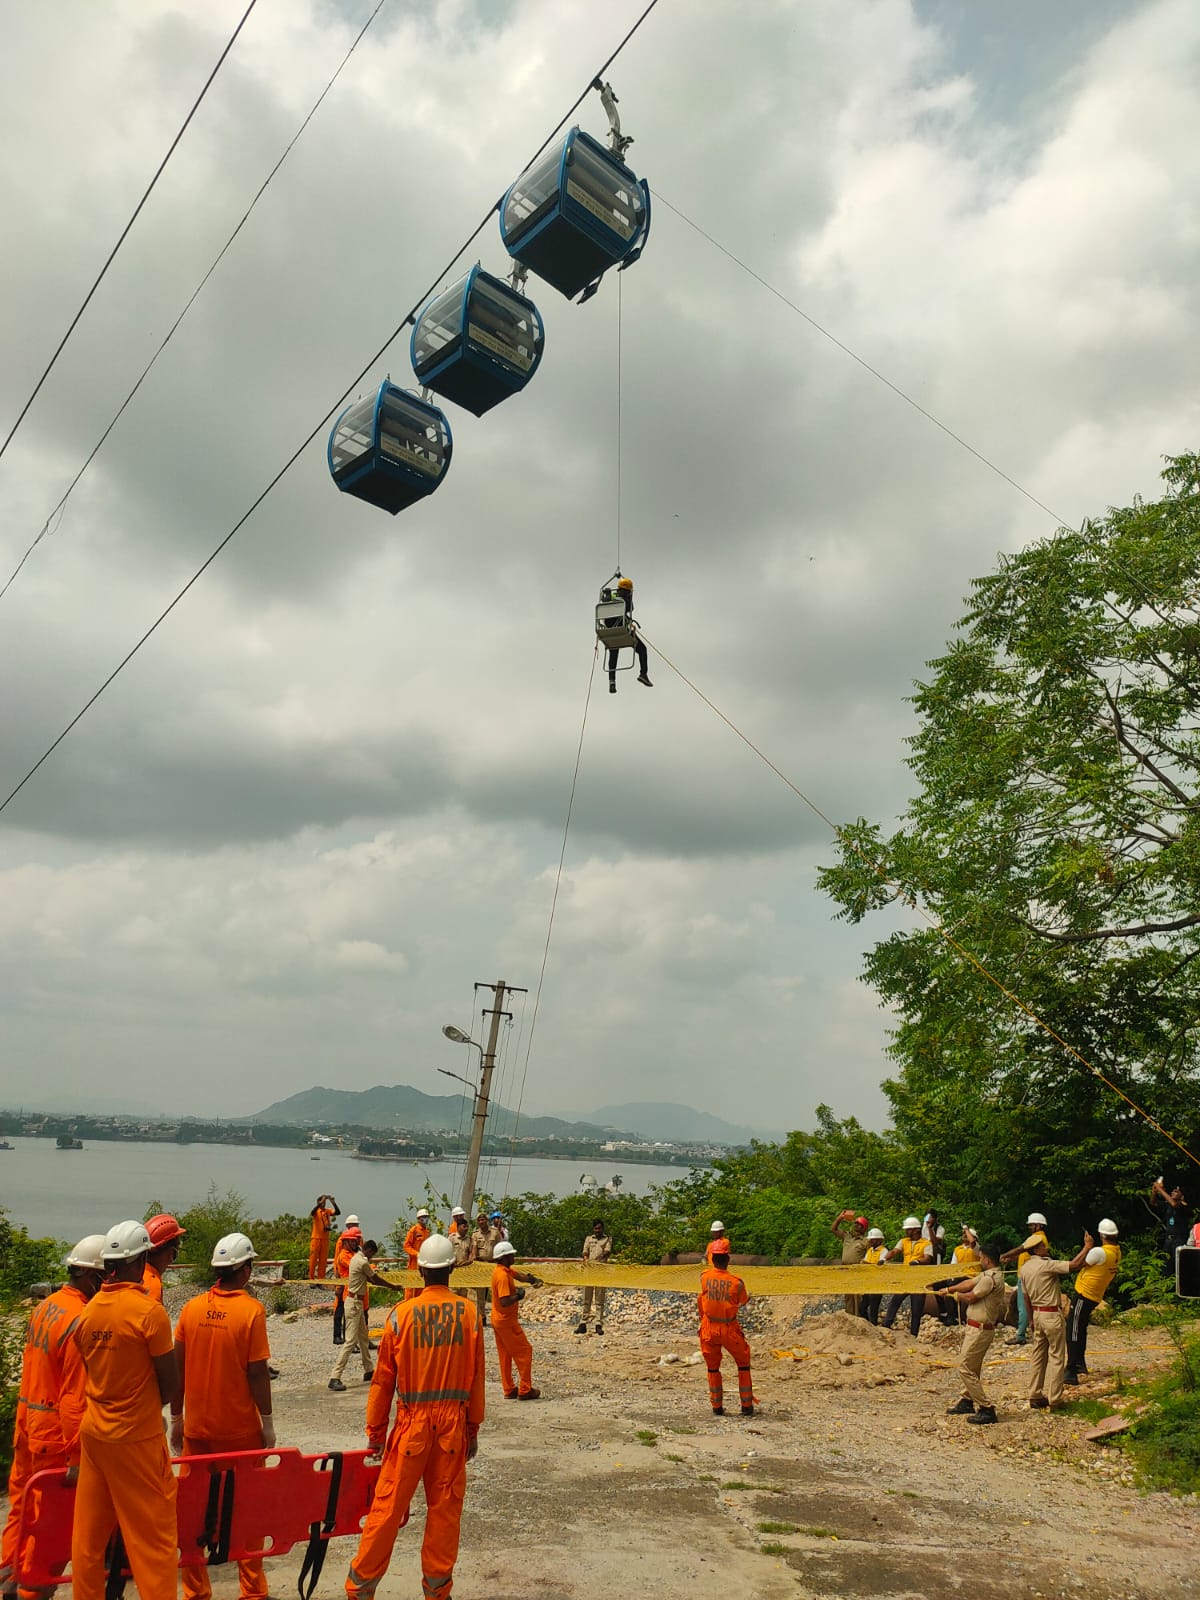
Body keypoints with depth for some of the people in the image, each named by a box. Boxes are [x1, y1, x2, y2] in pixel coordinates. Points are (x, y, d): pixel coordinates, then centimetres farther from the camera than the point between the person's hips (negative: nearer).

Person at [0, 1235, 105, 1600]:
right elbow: (75, 1397, -24)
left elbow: (32, 1367, 12)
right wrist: (77, 1456, -19)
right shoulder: (81, 1321, -24)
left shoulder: (45, 1306, 4)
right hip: (56, 1433, -9)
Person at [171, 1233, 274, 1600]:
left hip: (196, 1426, 3)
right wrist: (267, 1422, -2)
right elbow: (257, 1372, -13)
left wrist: (176, 1419, 14)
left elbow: (177, 1367, 2)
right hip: (240, 1428, -3)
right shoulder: (251, 1310, -14)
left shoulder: (192, 1307, -3)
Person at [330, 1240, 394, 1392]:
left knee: (363, 1338, 18)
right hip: (354, 1303, -10)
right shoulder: (363, 1262, -19)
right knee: (351, 1341, -11)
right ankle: (334, 1378, -13)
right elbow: (376, 1280, -7)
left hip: (357, 1301, 10)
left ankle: (368, 1371, 29)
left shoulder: (356, 1257, 10)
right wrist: (393, 1287, 5)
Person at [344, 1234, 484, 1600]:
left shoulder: (402, 1313, -10)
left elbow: (384, 1379, -3)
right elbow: (476, 1377, 0)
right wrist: (473, 1428, 11)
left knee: (388, 1505, 9)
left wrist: (375, 1430, 8)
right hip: (453, 1422, 1)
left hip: (412, 1422, -1)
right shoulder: (468, 1313, -6)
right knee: (445, 1508, 12)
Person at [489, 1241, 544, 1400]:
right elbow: (505, 1302, -31)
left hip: (497, 1320, 9)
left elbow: (519, 1276, 8)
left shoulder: (506, 1269, 4)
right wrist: (519, 1296, -17)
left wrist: (533, 1279, -9)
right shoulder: (503, 1275, -26)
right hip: (507, 1321, -9)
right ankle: (525, 1390, 4)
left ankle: (509, 1390, 20)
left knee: (505, 1355, 14)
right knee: (524, 1351, 0)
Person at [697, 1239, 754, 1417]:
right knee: (743, 1364, 18)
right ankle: (747, 1406, 19)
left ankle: (717, 1407, 21)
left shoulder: (704, 1276, -12)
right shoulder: (736, 1282, -16)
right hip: (730, 1329, -2)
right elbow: (743, 1301, 4)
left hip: (709, 1329, 2)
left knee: (713, 1368, 18)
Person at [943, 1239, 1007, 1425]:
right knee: (972, 1367, 21)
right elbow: (970, 1283, 17)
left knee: (965, 1368, -7)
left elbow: (971, 1297, -16)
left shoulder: (990, 1278, -22)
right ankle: (967, 1401, 34)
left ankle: (986, 1409, -5)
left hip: (980, 1330, -10)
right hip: (977, 1328, 10)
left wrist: (957, 1295, 4)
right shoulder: (989, 1274, 8)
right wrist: (948, 1289, 16)